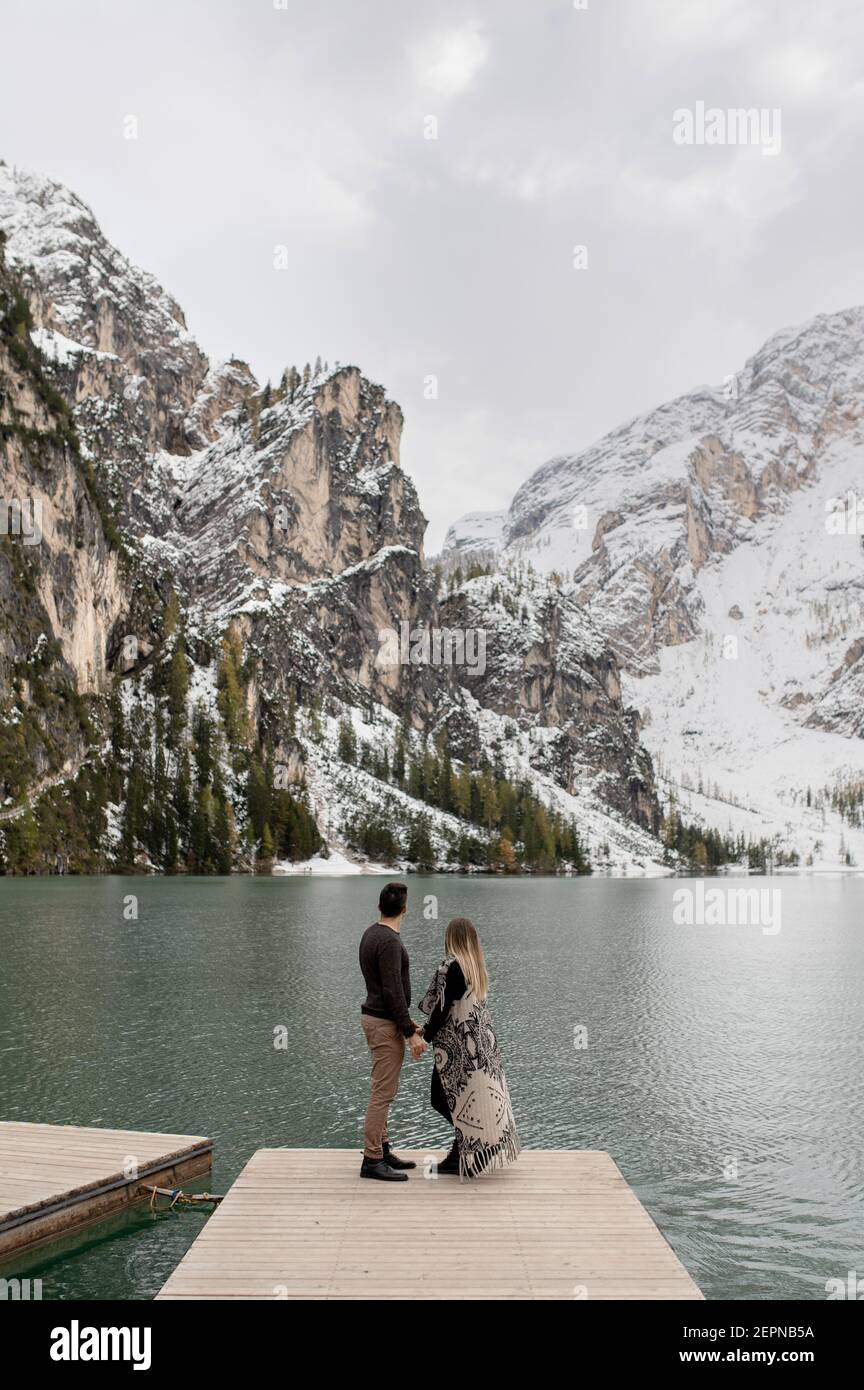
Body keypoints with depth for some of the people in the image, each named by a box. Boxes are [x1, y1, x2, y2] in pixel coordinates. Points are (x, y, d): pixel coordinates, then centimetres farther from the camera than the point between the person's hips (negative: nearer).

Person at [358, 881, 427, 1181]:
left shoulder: (371, 934, 11)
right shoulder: (389, 942, -21)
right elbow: (393, 993, -24)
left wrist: (407, 1022, 22)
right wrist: (411, 1033, -19)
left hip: (377, 1018, 10)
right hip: (385, 1024, -10)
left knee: (384, 1090, 17)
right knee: (383, 1093, -5)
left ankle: (381, 1150, 24)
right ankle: (372, 1161, 0)